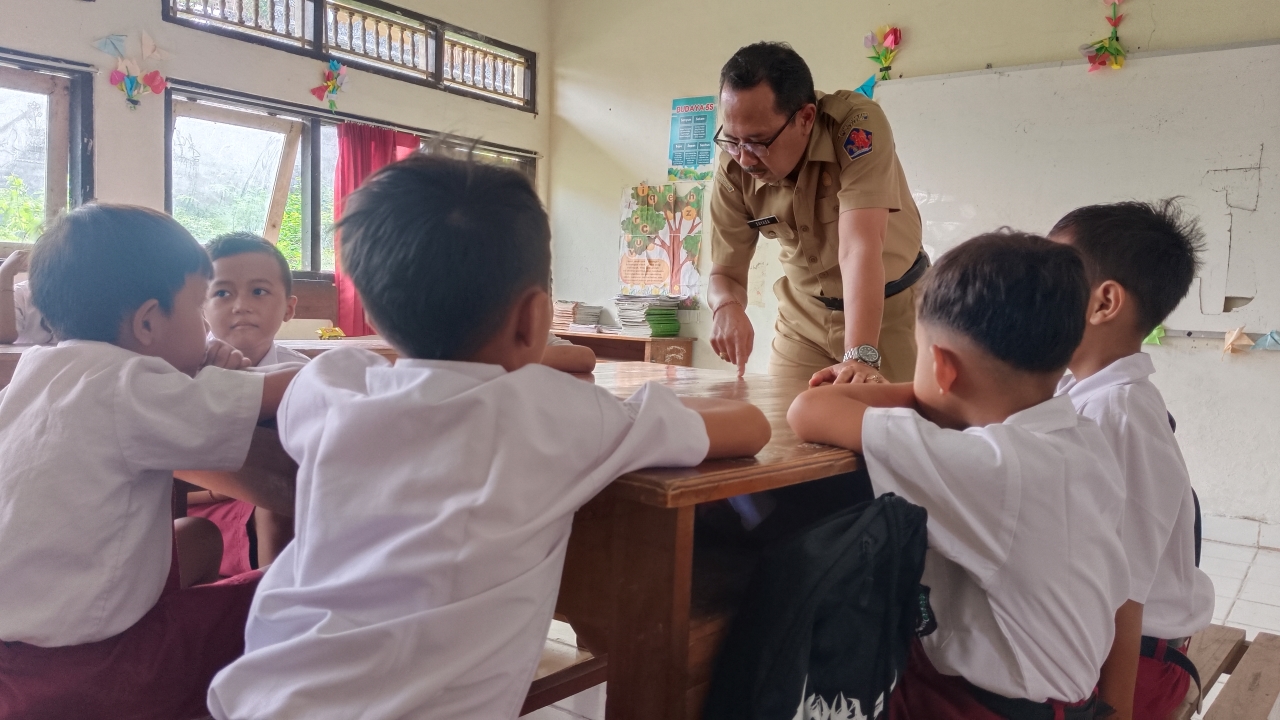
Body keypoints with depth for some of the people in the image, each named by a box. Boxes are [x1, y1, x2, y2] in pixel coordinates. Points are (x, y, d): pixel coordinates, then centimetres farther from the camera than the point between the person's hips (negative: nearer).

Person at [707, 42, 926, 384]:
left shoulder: (856, 123, -29)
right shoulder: (734, 169, -17)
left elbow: (860, 245, -39)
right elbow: (726, 272, -10)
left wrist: (861, 357, -48)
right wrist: (727, 306, -34)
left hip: (890, 307, -2)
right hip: (805, 315, 3)